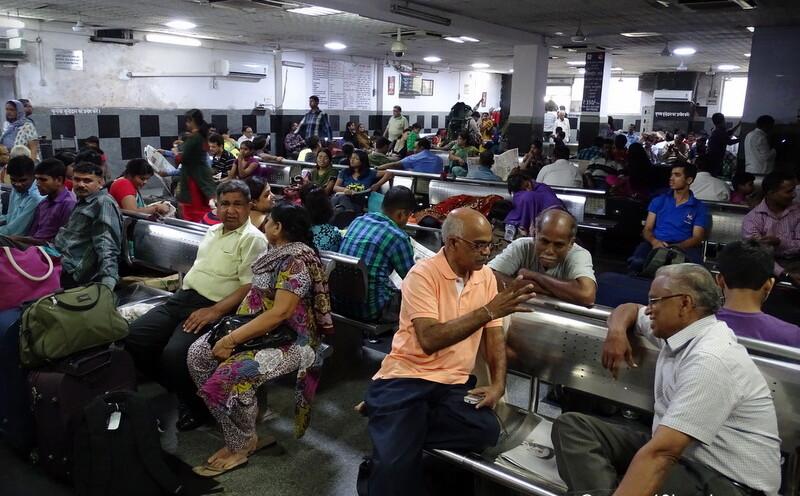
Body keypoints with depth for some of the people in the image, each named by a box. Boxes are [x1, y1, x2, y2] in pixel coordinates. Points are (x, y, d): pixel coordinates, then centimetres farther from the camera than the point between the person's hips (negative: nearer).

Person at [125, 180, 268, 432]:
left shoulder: (253, 239, -7)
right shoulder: (212, 231, 19)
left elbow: (249, 287, -16)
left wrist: (214, 312, -23)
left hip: (213, 308, -8)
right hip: (182, 297, 8)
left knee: (174, 353, -29)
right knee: (133, 337, -6)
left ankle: (195, 406, 1)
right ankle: (175, 388, 13)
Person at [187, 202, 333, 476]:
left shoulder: (296, 261, -21)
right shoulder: (277, 253, 10)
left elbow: (279, 313, -27)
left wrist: (233, 339, -25)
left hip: (289, 340, -10)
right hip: (259, 330, 10)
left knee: (229, 376, -28)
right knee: (198, 353, -1)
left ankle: (241, 444, -2)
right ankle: (230, 418, 10)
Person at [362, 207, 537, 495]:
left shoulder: (486, 276, 7)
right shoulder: (423, 274, -13)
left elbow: (493, 334, 12)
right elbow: (430, 340, -23)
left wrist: (498, 383, -4)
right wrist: (487, 311, -24)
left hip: (454, 382, 7)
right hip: (407, 377, -6)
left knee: (486, 430, -24)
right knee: (396, 464, -28)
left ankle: (392, 427, -7)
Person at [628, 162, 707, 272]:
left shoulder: (699, 207, 13)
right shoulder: (659, 201, 19)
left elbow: (697, 238, 3)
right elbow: (647, 229, 12)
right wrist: (655, 241, -14)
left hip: (684, 246, -1)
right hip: (656, 244, 1)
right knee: (637, 261, -36)